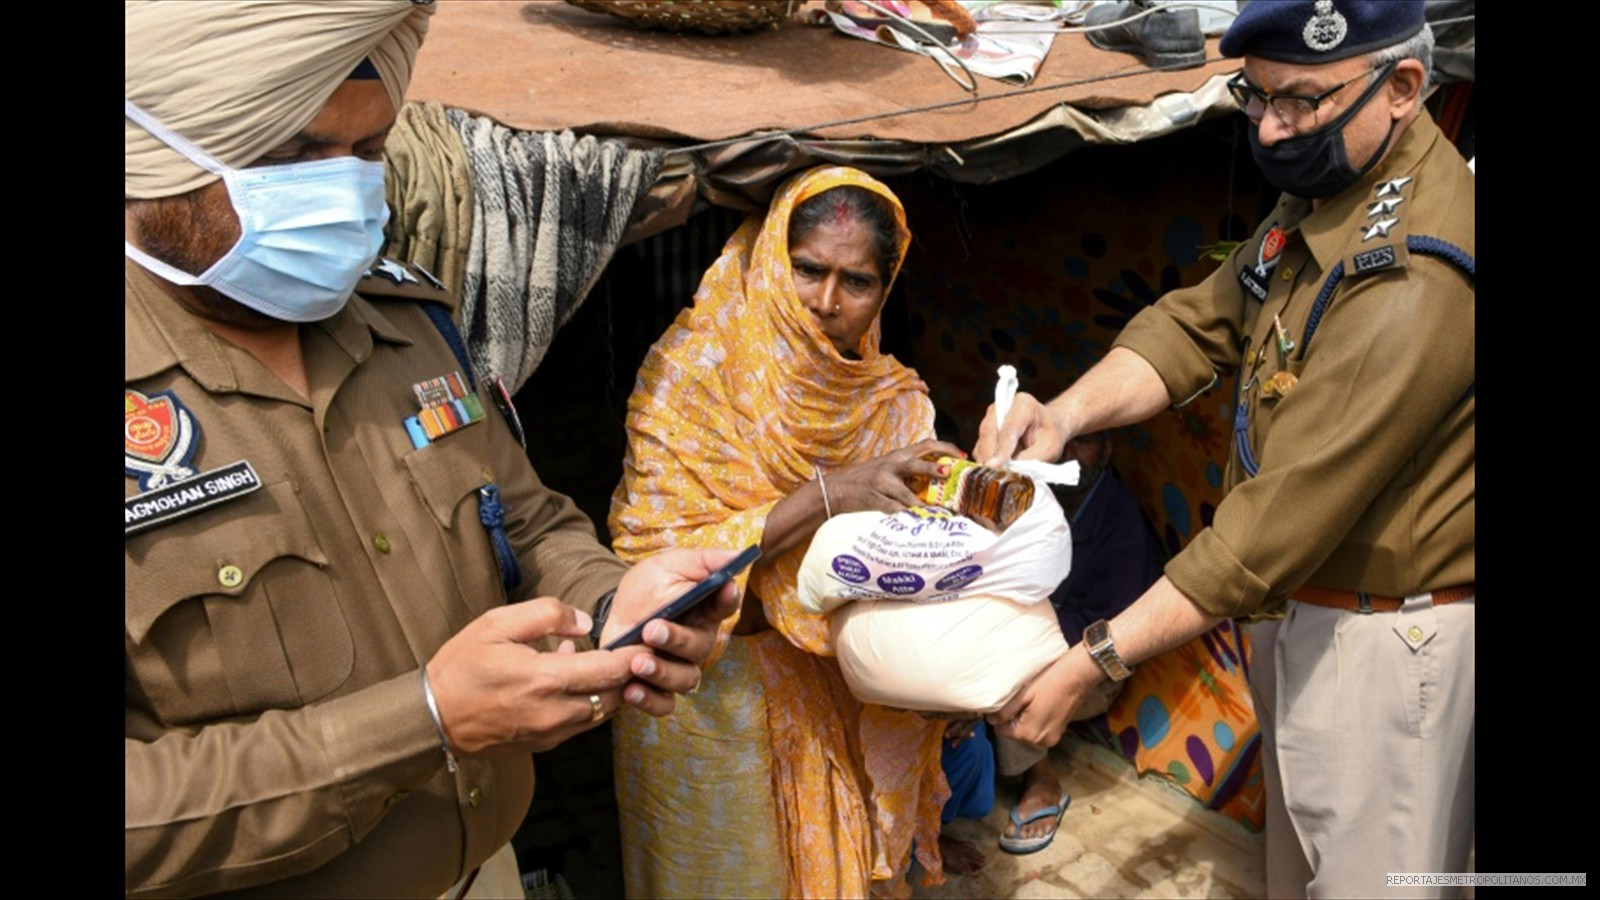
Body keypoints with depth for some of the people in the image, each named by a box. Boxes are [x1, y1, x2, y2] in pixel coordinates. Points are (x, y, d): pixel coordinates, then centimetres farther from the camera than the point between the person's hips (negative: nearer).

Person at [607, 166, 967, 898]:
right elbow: (654, 563, -25)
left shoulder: (889, 398, -5)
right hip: (709, 685, -4)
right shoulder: (692, 370, -19)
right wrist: (822, 496, -32)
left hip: (836, 686, 4)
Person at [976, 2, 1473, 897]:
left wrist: (1094, 663, -29)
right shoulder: (1324, 192, -1)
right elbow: (1203, 322, 0)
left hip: (1388, 643, -8)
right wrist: (1067, 413, -19)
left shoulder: (1414, 283, -31)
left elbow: (1279, 521, -32)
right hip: (1307, 606, 8)